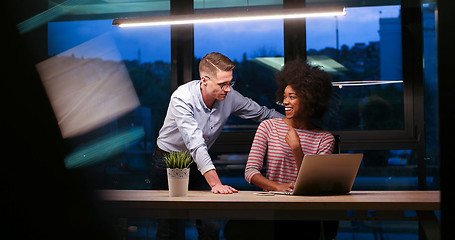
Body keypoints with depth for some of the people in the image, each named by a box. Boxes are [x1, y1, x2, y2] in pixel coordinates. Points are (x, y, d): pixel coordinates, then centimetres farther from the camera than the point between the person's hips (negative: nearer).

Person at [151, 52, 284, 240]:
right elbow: (196, 144, -39)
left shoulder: (230, 97, -13)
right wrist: (216, 183, -47)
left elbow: (264, 113, 2)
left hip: (201, 163, 4)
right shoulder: (182, 99, -28)